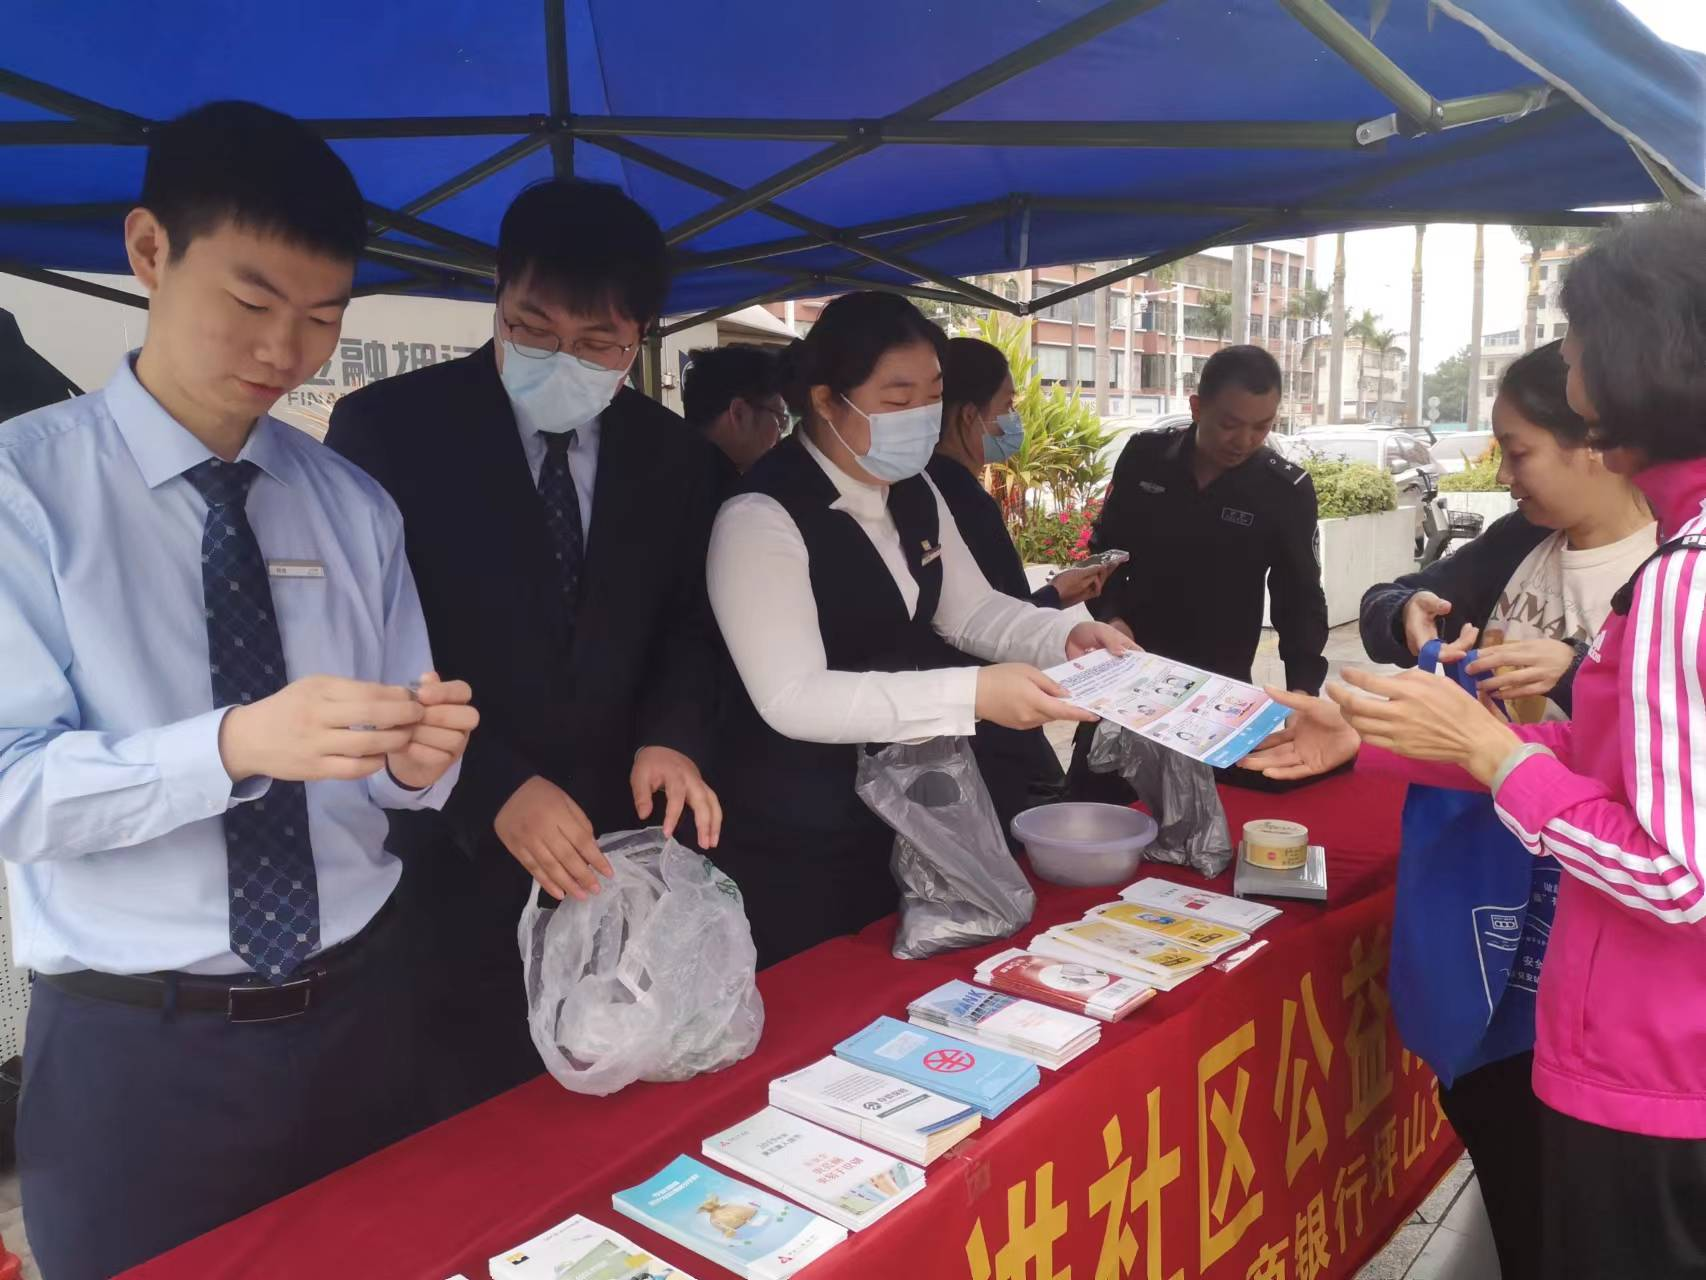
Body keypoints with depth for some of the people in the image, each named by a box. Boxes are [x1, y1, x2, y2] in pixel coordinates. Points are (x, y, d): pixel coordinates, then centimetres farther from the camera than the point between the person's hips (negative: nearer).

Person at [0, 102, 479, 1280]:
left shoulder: (354, 504, 4)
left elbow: (388, 773, 2)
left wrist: (418, 760, -21)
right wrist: (232, 746, -30)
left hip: (355, 1014, 4)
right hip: (133, 1051, -3)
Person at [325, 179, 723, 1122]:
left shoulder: (670, 453, 5)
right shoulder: (387, 426, -8)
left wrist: (672, 736, -8)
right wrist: (494, 789, -20)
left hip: (618, 848, 4)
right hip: (453, 857, -3)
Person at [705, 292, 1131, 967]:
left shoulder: (916, 495, 5)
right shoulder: (760, 518, -22)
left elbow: (972, 611, 12)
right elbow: (792, 698, -27)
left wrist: (1066, 636, -8)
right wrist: (972, 695, -33)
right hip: (795, 845, -7)